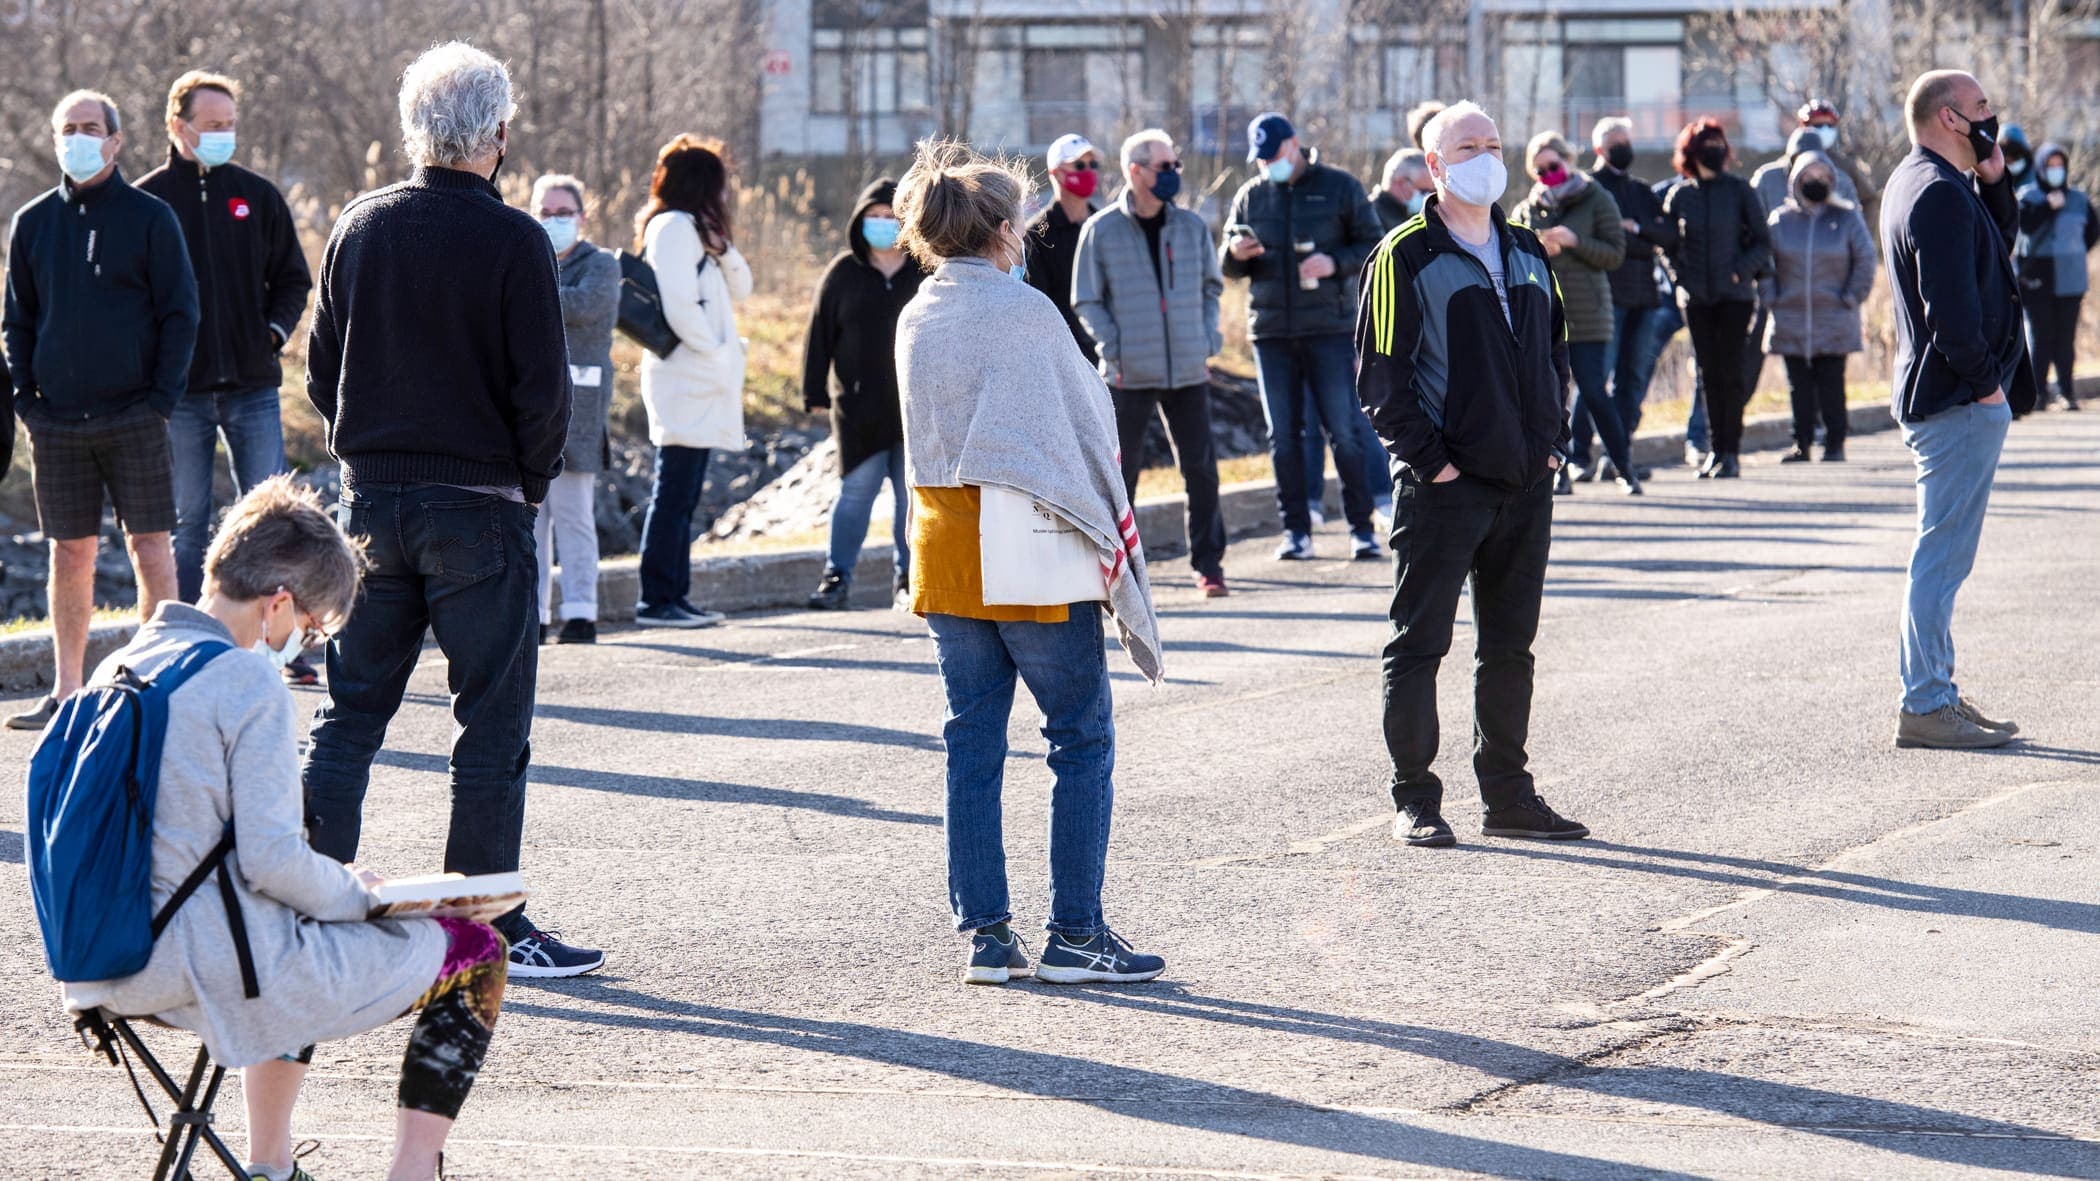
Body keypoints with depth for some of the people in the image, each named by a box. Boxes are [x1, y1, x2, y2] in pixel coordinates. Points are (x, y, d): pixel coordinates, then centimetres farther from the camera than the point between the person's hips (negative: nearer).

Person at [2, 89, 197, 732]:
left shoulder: (150, 218, 1)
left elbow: (181, 313, 0)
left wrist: (162, 397, -9)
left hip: (133, 416, -3)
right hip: (58, 424, 3)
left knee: (150, 545, -2)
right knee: (70, 553, 6)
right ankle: (66, 690, 10)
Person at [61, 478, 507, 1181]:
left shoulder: (116, 670, 8)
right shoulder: (250, 683, -16)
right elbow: (270, 858, -21)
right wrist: (359, 892, -2)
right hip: (222, 972, -8)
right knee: (474, 954, 7)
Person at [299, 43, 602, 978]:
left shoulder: (359, 227, 3)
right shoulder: (512, 242, -13)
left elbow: (321, 368, 9)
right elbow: (543, 388, -13)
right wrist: (531, 478, 3)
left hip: (373, 501, 5)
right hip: (478, 507, -5)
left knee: (351, 709, 12)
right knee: (491, 721, 2)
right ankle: (489, 928, 2)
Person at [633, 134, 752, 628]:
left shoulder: (695, 230, 20)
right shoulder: (674, 227, -11)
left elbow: (739, 289, 17)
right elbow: (677, 305, -21)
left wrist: (722, 247, 1)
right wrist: (716, 352, -17)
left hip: (700, 384, 10)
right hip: (685, 379, -10)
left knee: (682, 495, 11)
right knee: (673, 493, -9)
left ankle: (675, 595, 15)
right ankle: (657, 600, -9)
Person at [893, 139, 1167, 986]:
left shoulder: (916, 320, 7)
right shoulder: (1024, 311, -12)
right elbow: (1086, 420, -8)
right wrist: (1107, 528, 4)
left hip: (940, 542, 6)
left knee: (973, 741, 9)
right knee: (1083, 736, 2)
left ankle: (985, 932, 8)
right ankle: (1074, 934, 0)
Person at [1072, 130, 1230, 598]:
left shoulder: (1191, 226, 7)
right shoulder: (1101, 230, -2)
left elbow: (1210, 287, 19)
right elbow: (1086, 301, 2)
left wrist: (1207, 340, 6)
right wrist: (1114, 349, -8)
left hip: (1189, 371, 3)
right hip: (1130, 375, -3)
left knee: (1201, 468, 1)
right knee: (1122, 471, 2)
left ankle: (1208, 563, 11)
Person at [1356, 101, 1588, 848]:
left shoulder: (1528, 254, 14)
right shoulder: (1405, 258, -6)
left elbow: (1555, 352, 22)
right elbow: (1380, 376, -9)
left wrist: (1554, 441, 10)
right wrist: (1427, 460, -14)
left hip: (1526, 482, 6)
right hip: (1444, 488, -6)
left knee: (1510, 647, 11)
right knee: (1418, 644, -2)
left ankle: (1508, 797, 19)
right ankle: (1415, 801, 4)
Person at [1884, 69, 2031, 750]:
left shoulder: (1913, 183, 15)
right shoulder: (1941, 195, -18)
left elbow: (2001, 241, 22)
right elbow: (1950, 309, -25)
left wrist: (1993, 182, 6)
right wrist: (1986, 382, -15)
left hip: (1940, 397, 11)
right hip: (1959, 403, -11)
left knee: (1942, 556, 17)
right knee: (1942, 557, -8)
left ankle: (1935, 693, 23)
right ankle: (1926, 708, -6)